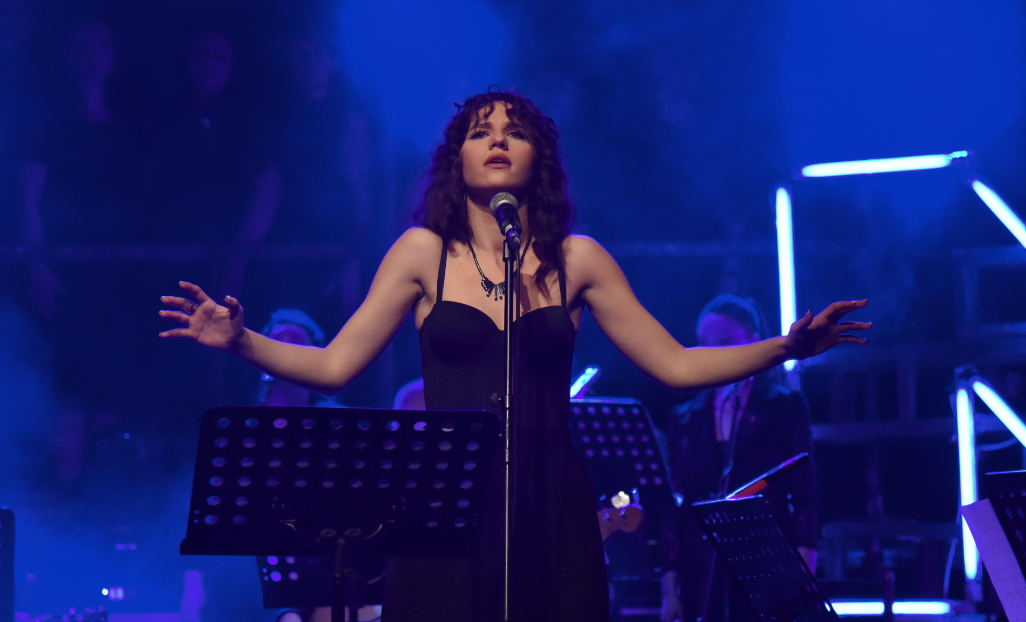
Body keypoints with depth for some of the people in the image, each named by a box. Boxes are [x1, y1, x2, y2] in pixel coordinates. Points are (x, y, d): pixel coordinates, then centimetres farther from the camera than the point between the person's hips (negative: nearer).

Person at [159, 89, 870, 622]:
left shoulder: (577, 259, 7)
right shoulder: (424, 252, 4)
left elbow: (677, 366, 7)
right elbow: (332, 366, 3)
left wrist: (788, 346, -3)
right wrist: (240, 340, -11)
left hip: (551, 507, 1)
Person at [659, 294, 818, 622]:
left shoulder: (785, 408, 4)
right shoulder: (685, 420, 13)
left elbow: (804, 499, -1)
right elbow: (675, 508, 10)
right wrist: (670, 589, 3)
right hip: (703, 579, 3)